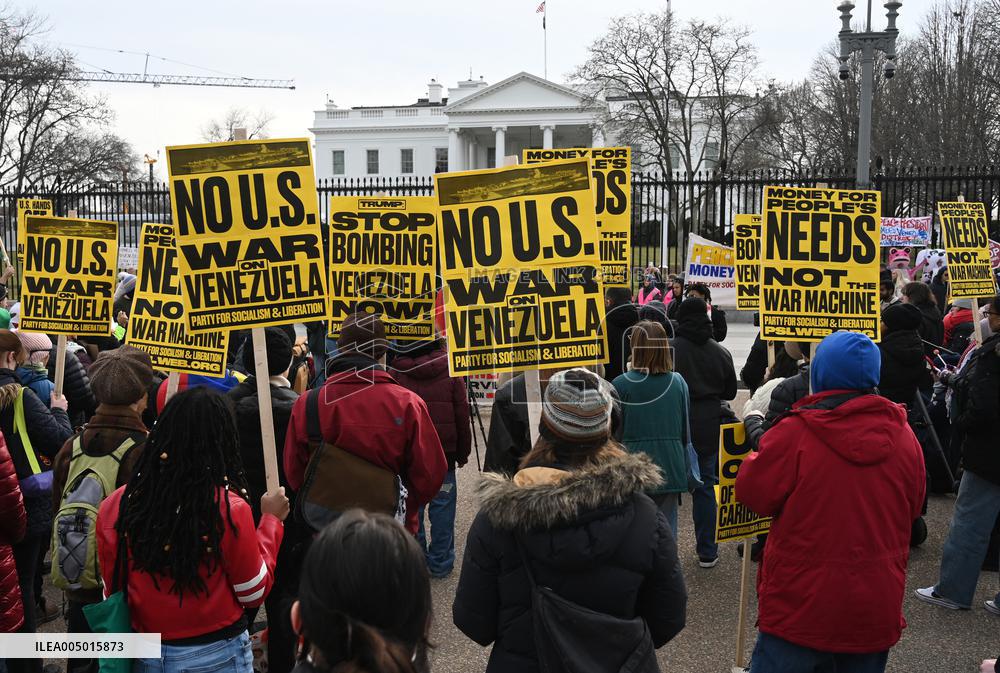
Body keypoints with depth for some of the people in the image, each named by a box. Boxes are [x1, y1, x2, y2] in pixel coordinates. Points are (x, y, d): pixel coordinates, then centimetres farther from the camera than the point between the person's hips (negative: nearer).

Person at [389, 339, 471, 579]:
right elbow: (462, 416, -1)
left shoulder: (395, 373, -6)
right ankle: (440, 563, 12)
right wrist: (463, 452, 8)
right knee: (442, 505, 7)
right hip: (444, 451, 0)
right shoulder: (450, 372, -5)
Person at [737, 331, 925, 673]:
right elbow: (912, 508, 9)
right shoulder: (903, 435, -3)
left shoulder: (794, 433, -18)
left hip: (802, 604, -4)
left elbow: (754, 494, -7)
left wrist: (755, 449, 11)